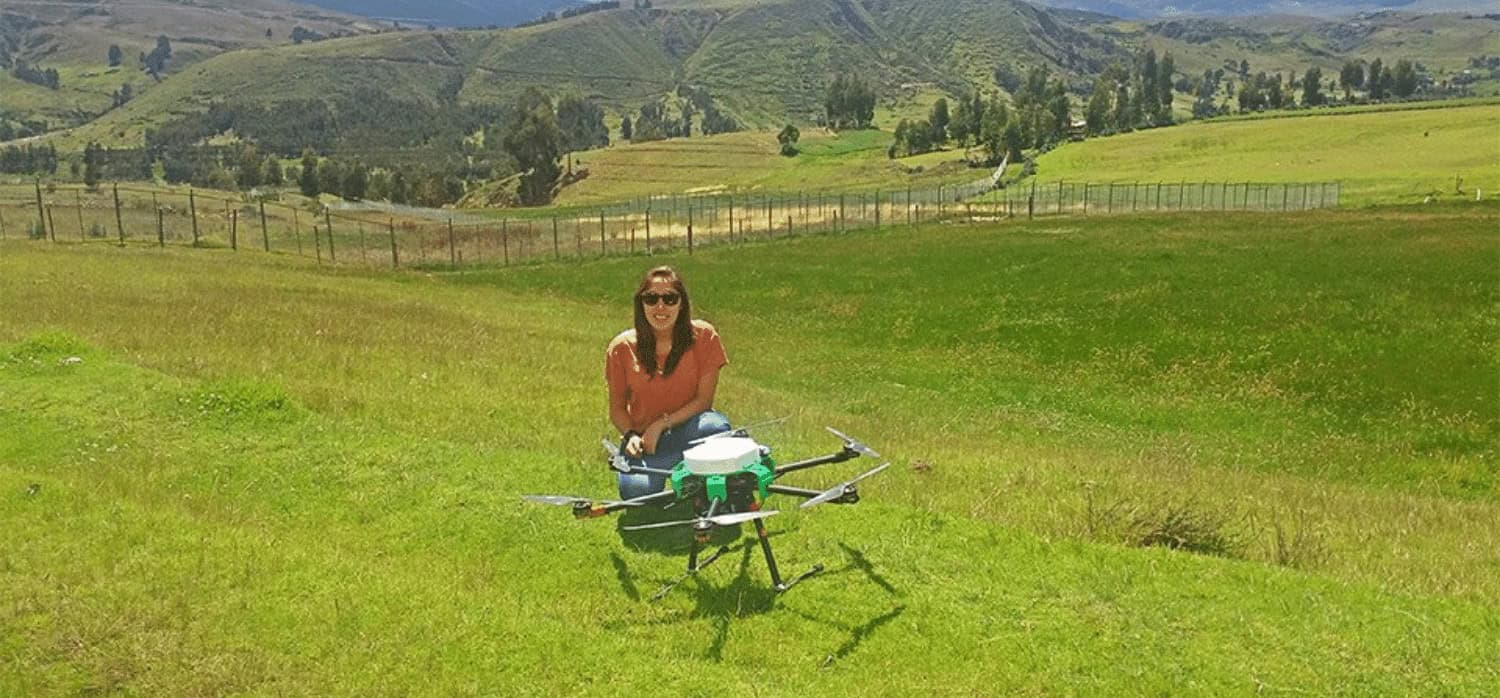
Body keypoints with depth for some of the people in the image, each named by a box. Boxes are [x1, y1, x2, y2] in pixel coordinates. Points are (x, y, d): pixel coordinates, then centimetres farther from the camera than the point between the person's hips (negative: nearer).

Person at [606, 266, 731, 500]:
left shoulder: (703, 336, -9)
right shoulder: (622, 348, -6)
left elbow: (703, 400, -10)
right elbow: (617, 407, 3)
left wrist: (661, 425, -19)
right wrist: (630, 436, -17)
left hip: (687, 431, 0)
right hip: (643, 441, 0)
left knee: (715, 426, -35)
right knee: (637, 491, -30)